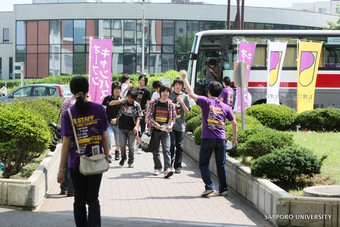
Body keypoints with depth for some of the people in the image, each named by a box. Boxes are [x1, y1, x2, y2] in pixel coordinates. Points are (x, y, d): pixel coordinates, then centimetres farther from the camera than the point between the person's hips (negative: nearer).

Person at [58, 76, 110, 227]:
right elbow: (104, 137, 2)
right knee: (93, 199, 8)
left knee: (79, 200, 14)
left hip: (76, 163, -1)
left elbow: (66, 143, -8)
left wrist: (61, 169, -3)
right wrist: (107, 158, 14)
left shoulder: (68, 114, -8)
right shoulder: (99, 109, -3)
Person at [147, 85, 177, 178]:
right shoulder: (153, 103, 1)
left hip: (165, 131, -1)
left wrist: (170, 125, -12)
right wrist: (156, 125, -17)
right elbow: (149, 116, -2)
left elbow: (173, 117, 8)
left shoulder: (171, 105, 3)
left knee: (166, 150, -14)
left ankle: (167, 169, -22)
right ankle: (157, 168, 25)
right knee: (155, 150, 10)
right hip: (155, 130, 1)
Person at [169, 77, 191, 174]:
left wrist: (181, 102, -8)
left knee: (179, 146, 1)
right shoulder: (169, 95, 8)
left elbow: (187, 112, 3)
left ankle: (177, 166, 8)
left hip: (180, 125, 1)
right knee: (172, 144, -9)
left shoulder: (185, 96, 8)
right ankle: (169, 164, 5)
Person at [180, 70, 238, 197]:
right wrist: (234, 139, 19)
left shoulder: (206, 102, -4)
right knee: (221, 165, 11)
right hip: (221, 139, 3)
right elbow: (234, 123, 9)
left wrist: (185, 79, -2)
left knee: (203, 164, 7)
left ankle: (209, 187, -4)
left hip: (207, 138, -3)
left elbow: (191, 94, -12)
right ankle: (223, 189, 13)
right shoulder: (225, 107, 7)